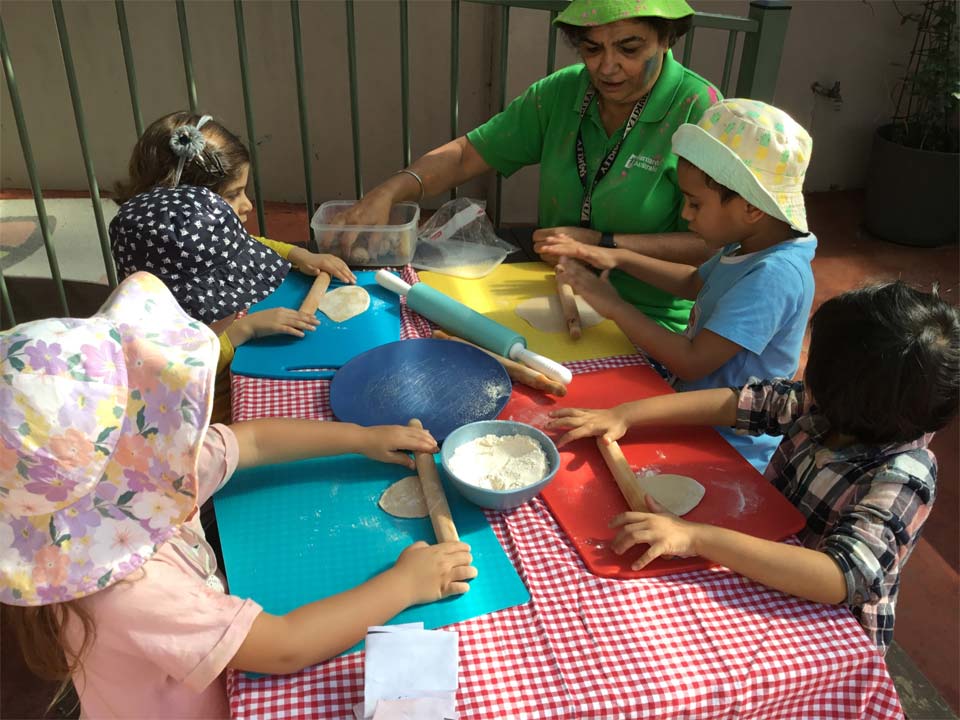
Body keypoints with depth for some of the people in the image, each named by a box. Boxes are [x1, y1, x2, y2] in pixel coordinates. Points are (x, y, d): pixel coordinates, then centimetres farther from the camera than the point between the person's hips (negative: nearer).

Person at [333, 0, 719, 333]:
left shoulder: (698, 111, -13)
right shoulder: (560, 92, 0)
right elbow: (466, 154, 1)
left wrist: (599, 244, -21)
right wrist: (388, 192, -15)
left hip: (649, 322, -4)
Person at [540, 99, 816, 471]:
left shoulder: (774, 276, -27)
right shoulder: (748, 247, 1)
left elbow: (692, 363, -29)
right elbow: (695, 282, 20)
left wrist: (614, 306, -19)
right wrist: (618, 257, 8)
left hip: (728, 452, -8)